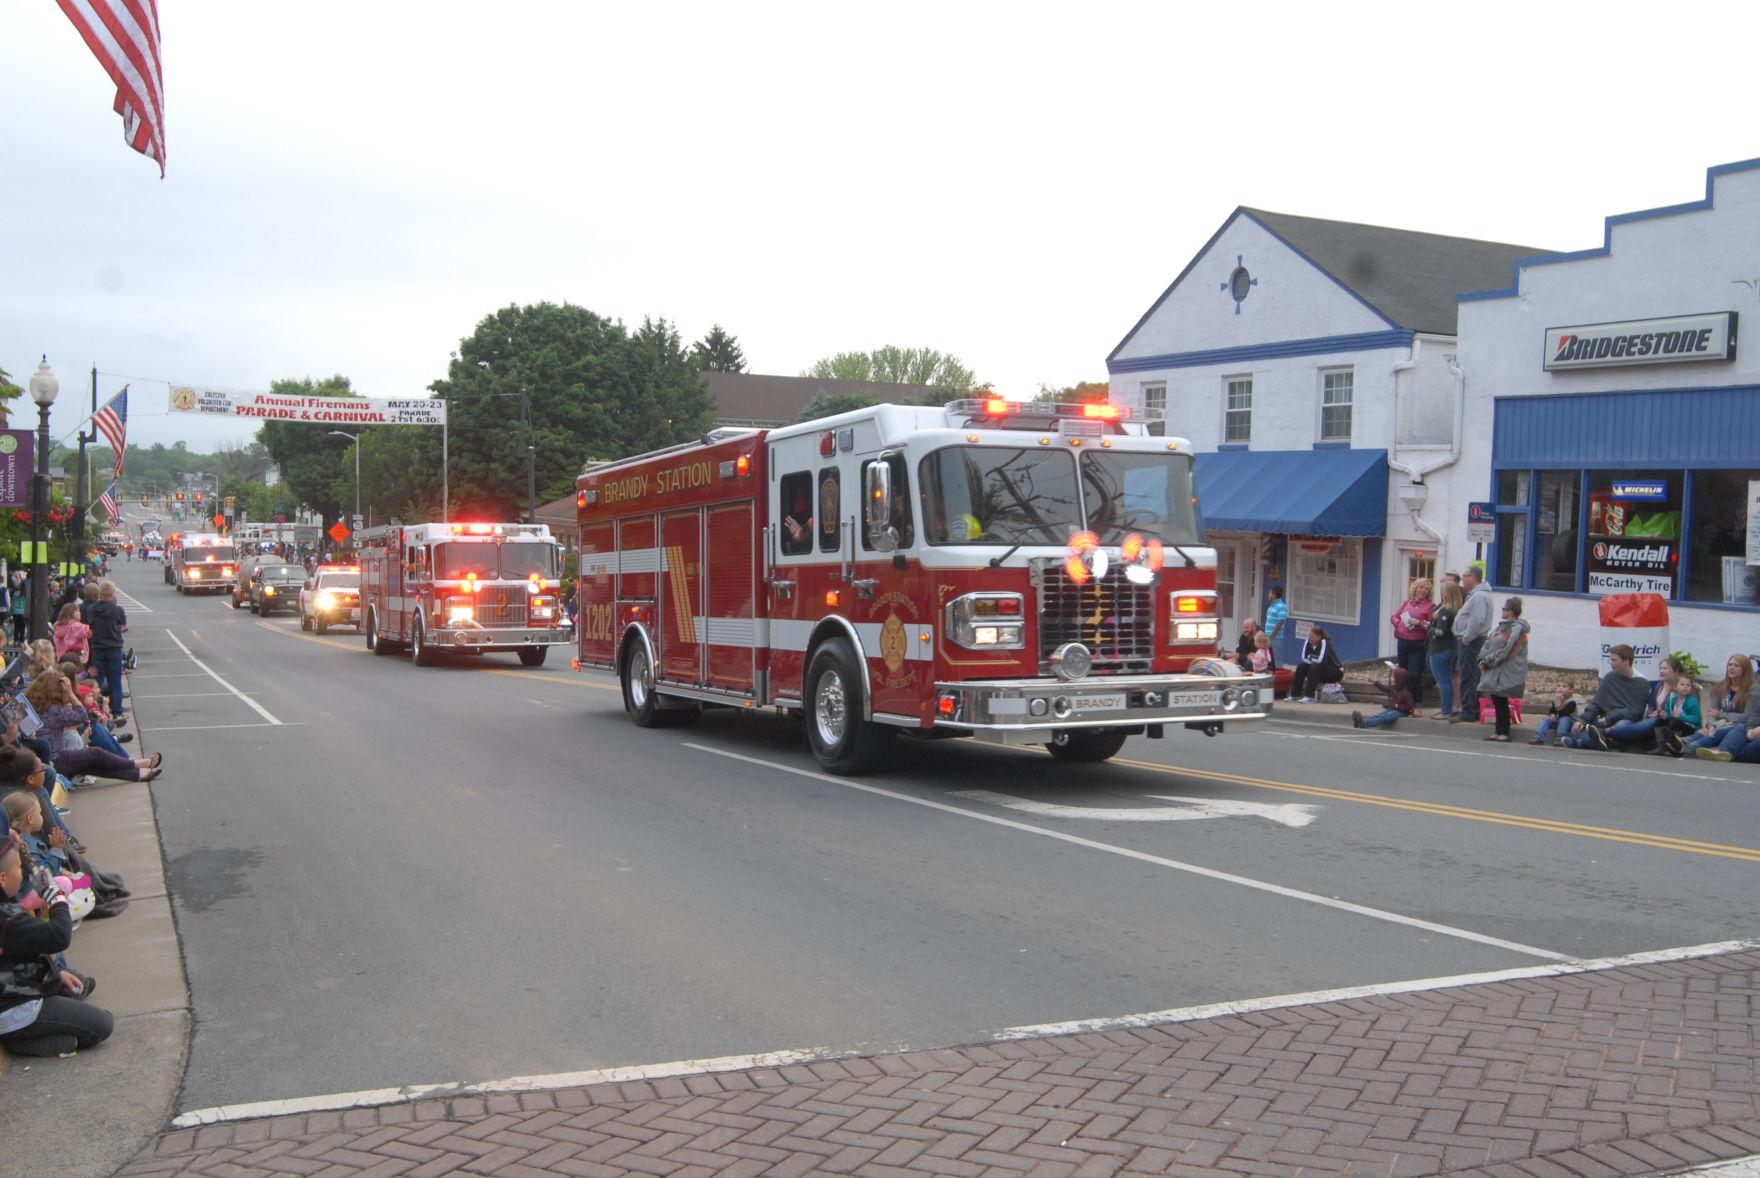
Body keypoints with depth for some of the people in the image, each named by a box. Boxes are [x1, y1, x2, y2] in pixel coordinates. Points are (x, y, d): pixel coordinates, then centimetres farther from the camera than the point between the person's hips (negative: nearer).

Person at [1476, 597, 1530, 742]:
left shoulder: (1517, 628, -13)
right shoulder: (1502, 625, 14)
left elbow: (1505, 651, -19)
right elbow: (1488, 643, 13)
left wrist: (1488, 661, -15)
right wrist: (1482, 658, -2)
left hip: (1506, 673, -8)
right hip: (1495, 671, 8)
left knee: (1501, 702, -4)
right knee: (1496, 701, 10)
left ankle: (1504, 733, 4)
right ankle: (1499, 732, 16)